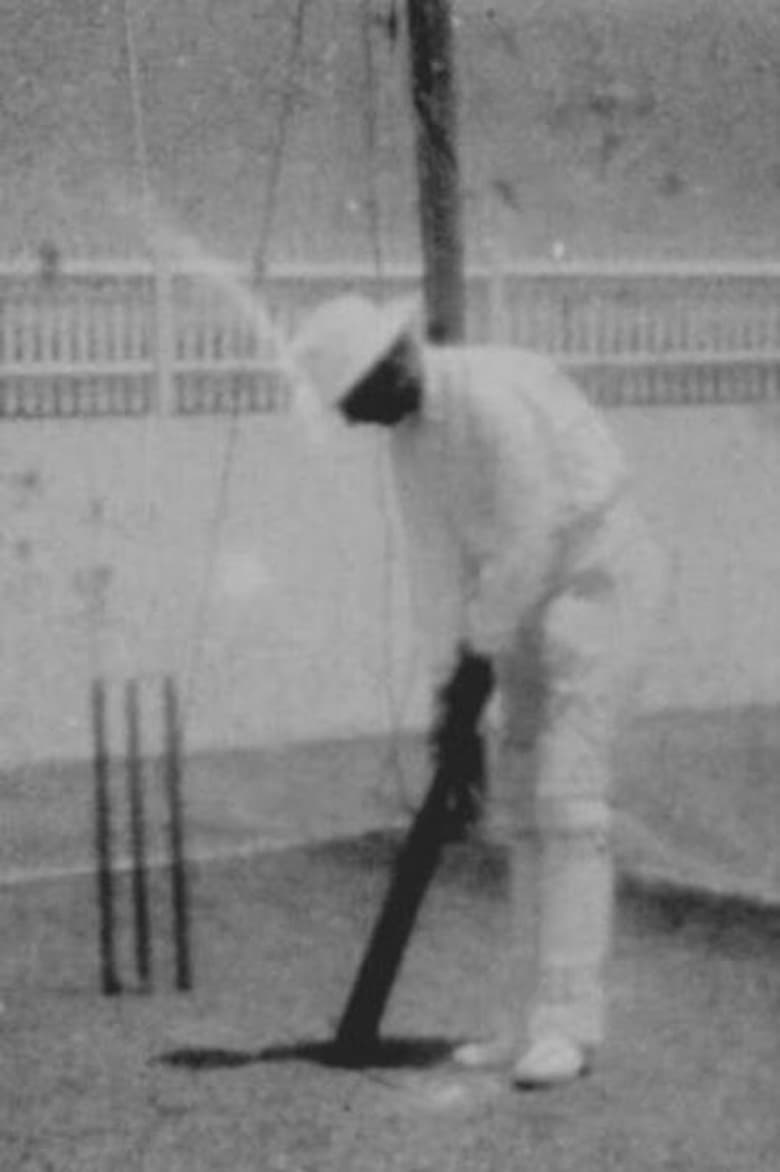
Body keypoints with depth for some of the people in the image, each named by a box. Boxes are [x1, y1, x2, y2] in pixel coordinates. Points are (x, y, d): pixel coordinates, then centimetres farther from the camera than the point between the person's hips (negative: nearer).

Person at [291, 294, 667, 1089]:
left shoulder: (493, 397, -26)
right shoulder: (407, 430, 4)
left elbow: (529, 540, -24)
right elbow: (437, 558, 6)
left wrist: (480, 654, -13)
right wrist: (452, 692, 4)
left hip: (602, 582, -9)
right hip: (532, 602, 9)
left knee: (569, 797, -15)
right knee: (526, 799, 7)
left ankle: (569, 1019, -12)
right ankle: (542, 1018, 13)